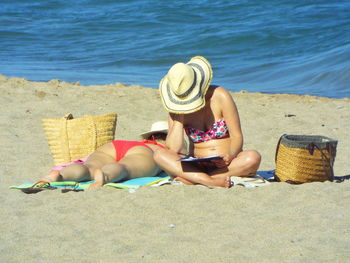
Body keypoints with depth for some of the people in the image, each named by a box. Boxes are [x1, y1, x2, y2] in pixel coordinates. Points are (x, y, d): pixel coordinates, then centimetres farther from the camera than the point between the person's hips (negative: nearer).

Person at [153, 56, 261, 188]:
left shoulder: (220, 96, -7)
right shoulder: (175, 108, -1)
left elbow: (237, 136, -9)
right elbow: (173, 149, -12)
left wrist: (230, 156, -29)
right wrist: (179, 117, -15)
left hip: (226, 165, -1)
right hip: (197, 166, 1)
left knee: (253, 158, -33)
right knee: (159, 154, -23)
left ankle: (191, 179, -32)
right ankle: (210, 181, -40)